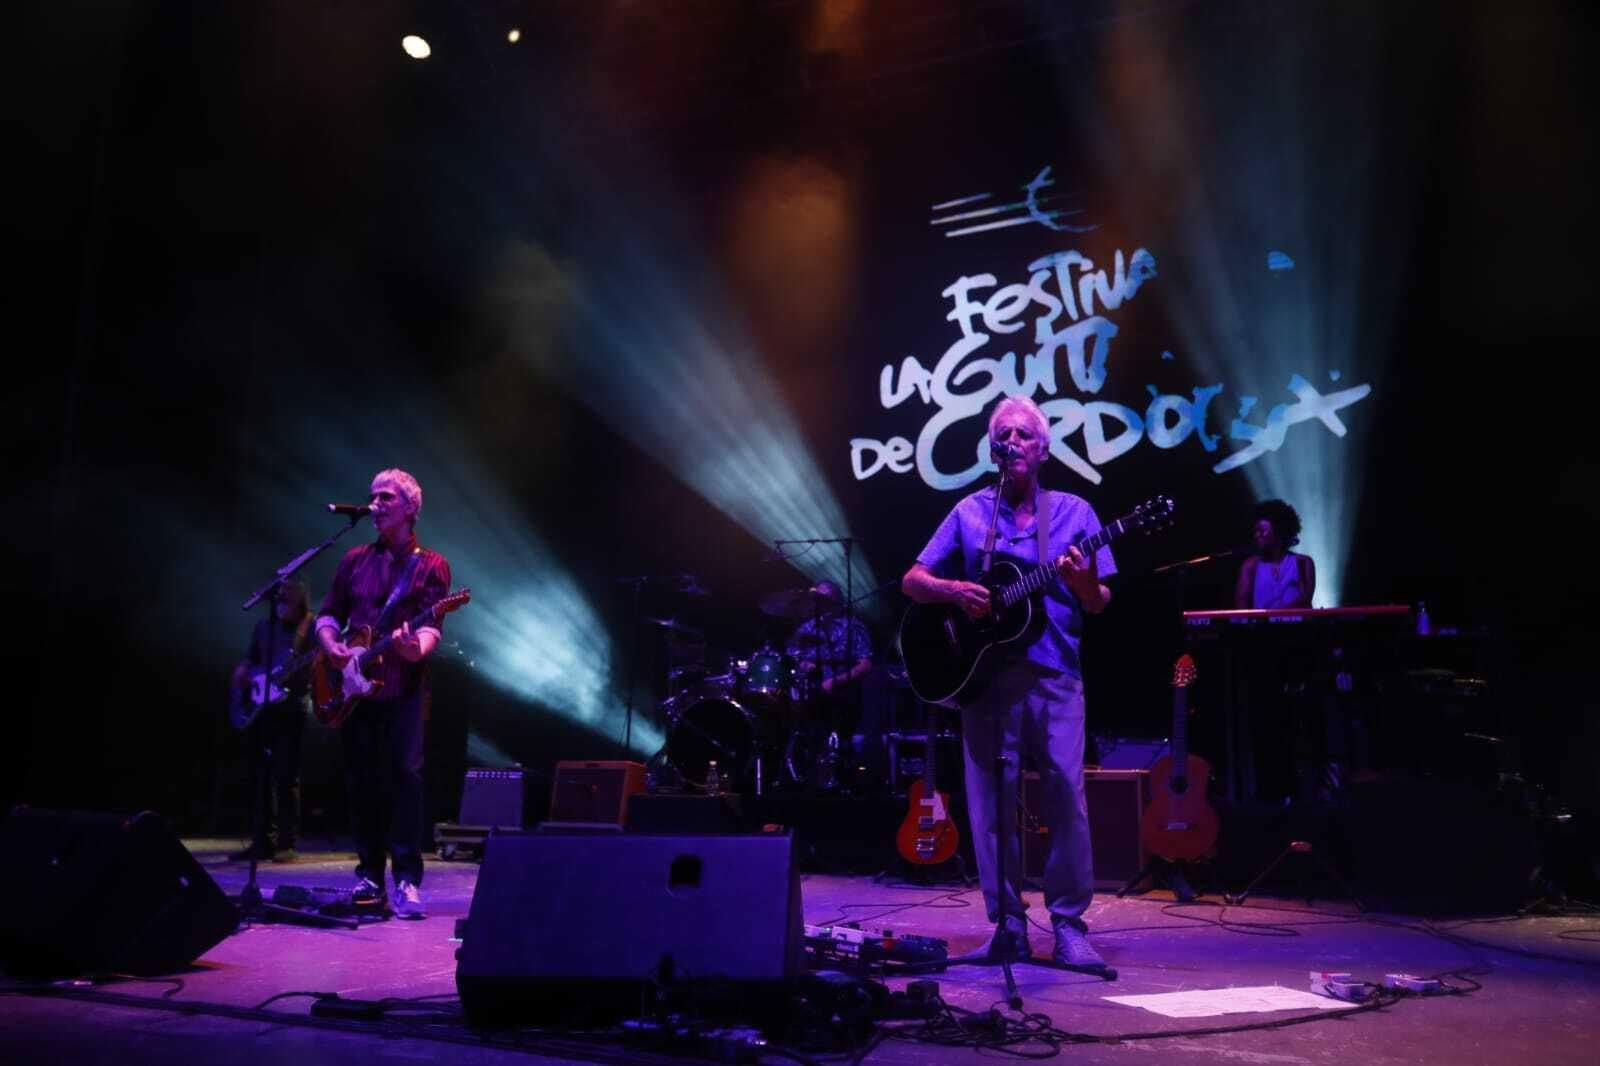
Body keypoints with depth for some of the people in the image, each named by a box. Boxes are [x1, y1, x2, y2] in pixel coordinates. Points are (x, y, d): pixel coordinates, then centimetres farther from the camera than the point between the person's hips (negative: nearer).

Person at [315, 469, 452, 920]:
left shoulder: (431, 565, 3)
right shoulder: (355, 560, 15)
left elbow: (431, 625, -7)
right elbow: (327, 614, 17)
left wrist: (417, 648, -28)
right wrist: (331, 645, -4)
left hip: (403, 687, -4)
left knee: (405, 774, -12)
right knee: (361, 780, 6)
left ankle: (407, 880, -8)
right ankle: (369, 874, 16)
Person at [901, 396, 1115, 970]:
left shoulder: (1074, 510, 9)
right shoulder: (969, 512, 10)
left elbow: (1100, 604, 7)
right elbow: (912, 581, 8)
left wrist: (1084, 583, -16)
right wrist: (956, 590, -12)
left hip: (1054, 674, 0)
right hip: (983, 672, 1)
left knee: (1067, 796, -5)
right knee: (991, 802, 3)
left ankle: (1069, 923, 9)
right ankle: (1008, 923, 15)